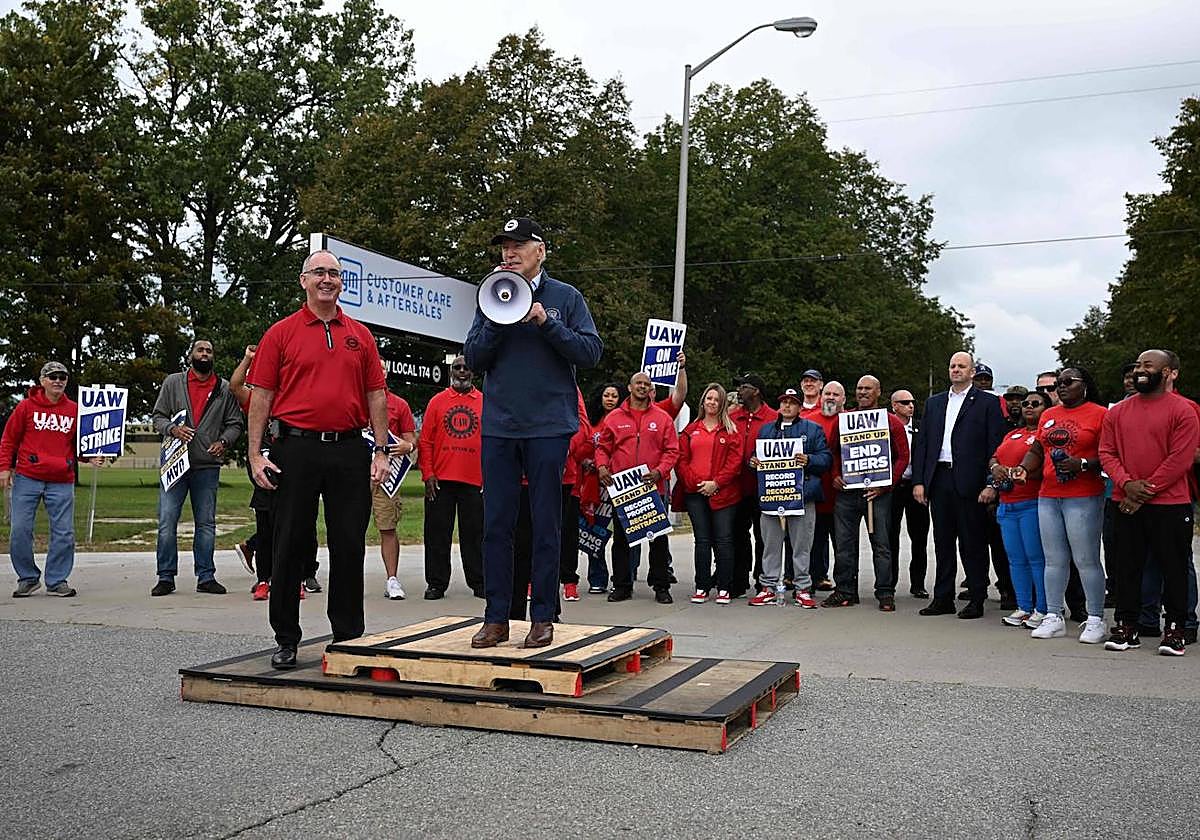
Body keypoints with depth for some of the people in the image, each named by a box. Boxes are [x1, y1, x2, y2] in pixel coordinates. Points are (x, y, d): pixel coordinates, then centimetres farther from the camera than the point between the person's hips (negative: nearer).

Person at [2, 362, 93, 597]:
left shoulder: (74, 410, 9)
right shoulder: (26, 406, 4)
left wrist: (90, 456, -1)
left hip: (62, 482, 1)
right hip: (27, 478, -1)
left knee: (64, 533, -1)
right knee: (20, 530, -1)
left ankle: (57, 580, 12)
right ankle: (28, 578, 15)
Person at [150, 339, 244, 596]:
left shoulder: (224, 389, 9)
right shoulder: (173, 383, 9)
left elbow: (235, 423, 9)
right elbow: (157, 416, 9)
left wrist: (224, 442, -9)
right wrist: (172, 429, -12)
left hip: (208, 465, 1)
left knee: (206, 523, 6)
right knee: (167, 521, -3)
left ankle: (206, 577, 12)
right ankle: (166, 577, 5)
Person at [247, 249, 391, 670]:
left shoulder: (360, 336, 12)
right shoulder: (281, 333, 5)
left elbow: (376, 395, 12)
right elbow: (261, 396, 2)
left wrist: (381, 451, 4)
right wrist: (256, 454, -6)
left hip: (349, 451, 2)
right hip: (296, 449, -2)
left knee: (349, 546, 5)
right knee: (290, 545, 4)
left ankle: (348, 636, 17)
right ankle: (286, 639, 15)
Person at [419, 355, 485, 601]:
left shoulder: (485, 403, 8)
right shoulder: (437, 401, 7)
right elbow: (425, 440, 4)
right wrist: (427, 474, -4)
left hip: (474, 481, 0)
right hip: (440, 480, 0)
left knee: (475, 534, 5)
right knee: (437, 534, 3)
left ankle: (479, 582, 13)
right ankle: (436, 583, 11)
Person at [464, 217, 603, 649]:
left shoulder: (565, 297, 5)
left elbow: (591, 352, -4)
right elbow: (473, 360, 6)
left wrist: (546, 322, -13)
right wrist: (498, 320, -8)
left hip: (548, 426, -2)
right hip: (498, 426, 3)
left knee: (545, 526, 2)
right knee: (496, 524, 4)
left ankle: (542, 618, 11)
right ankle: (496, 618, 12)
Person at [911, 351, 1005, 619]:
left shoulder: (987, 403, 2)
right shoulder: (933, 403, 16)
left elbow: (995, 446, -4)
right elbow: (922, 443, 13)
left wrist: (991, 484, -12)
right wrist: (918, 481, 5)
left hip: (969, 483, -5)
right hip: (939, 480, 5)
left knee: (972, 544, 1)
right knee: (943, 542, 10)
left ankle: (977, 600, 9)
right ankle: (943, 598, 17)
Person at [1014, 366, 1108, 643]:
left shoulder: (1099, 413, -3)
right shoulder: (1048, 415, 16)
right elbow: (1036, 449, 20)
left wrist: (1083, 464, -20)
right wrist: (1023, 467, 2)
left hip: (1084, 498, -6)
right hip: (1048, 496, 6)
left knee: (1086, 560, -3)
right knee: (1054, 560, 9)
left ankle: (1095, 620, 5)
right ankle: (1053, 618, 14)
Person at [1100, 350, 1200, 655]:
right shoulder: (1117, 412, 10)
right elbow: (1106, 452, 6)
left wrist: (1147, 491, -14)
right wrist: (1126, 484, -11)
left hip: (1170, 505, -4)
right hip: (1126, 505, 4)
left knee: (1174, 568, 3)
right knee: (1126, 567, 7)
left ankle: (1175, 630, 14)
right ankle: (1126, 627, 16)